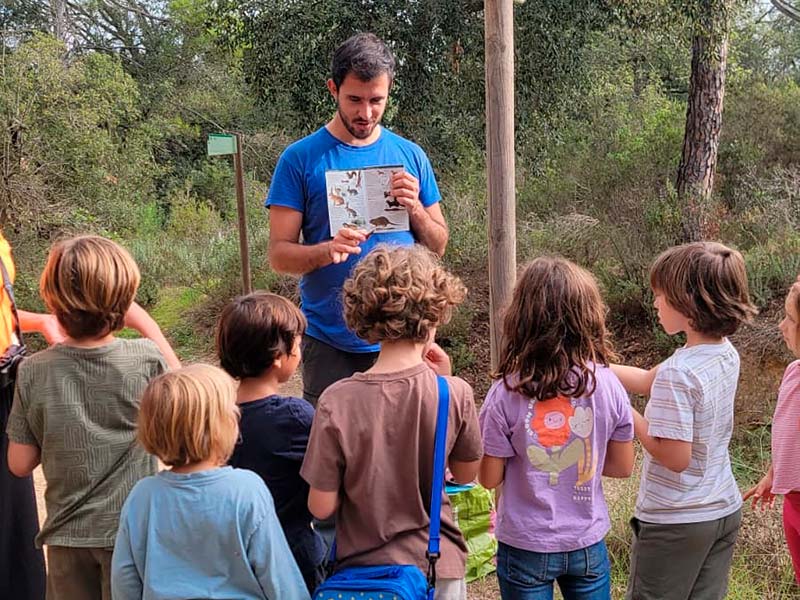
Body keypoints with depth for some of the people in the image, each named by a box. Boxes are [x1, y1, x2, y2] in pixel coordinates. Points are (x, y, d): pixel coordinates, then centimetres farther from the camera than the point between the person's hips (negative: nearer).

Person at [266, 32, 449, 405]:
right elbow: (279, 255, -4)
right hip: (329, 344, -2)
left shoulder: (410, 156, 7)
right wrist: (327, 250, -24)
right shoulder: (300, 158, -2)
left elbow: (437, 246, 10)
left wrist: (415, 209, -10)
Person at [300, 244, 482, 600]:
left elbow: (321, 507, -12)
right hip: (437, 569, 1)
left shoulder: (337, 402, -19)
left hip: (363, 570, 0)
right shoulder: (454, 394, -16)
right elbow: (465, 474, 2)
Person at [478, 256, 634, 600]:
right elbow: (623, 466, 0)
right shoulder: (607, 385, -11)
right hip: (588, 545, 2)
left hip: (525, 548, -2)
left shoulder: (506, 394, -18)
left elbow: (489, 478, -10)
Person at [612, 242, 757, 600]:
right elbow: (647, 381, 9)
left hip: (674, 522, -7)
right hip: (724, 511, 7)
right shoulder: (726, 355, -1)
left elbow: (675, 457, -24)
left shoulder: (677, 372, -27)